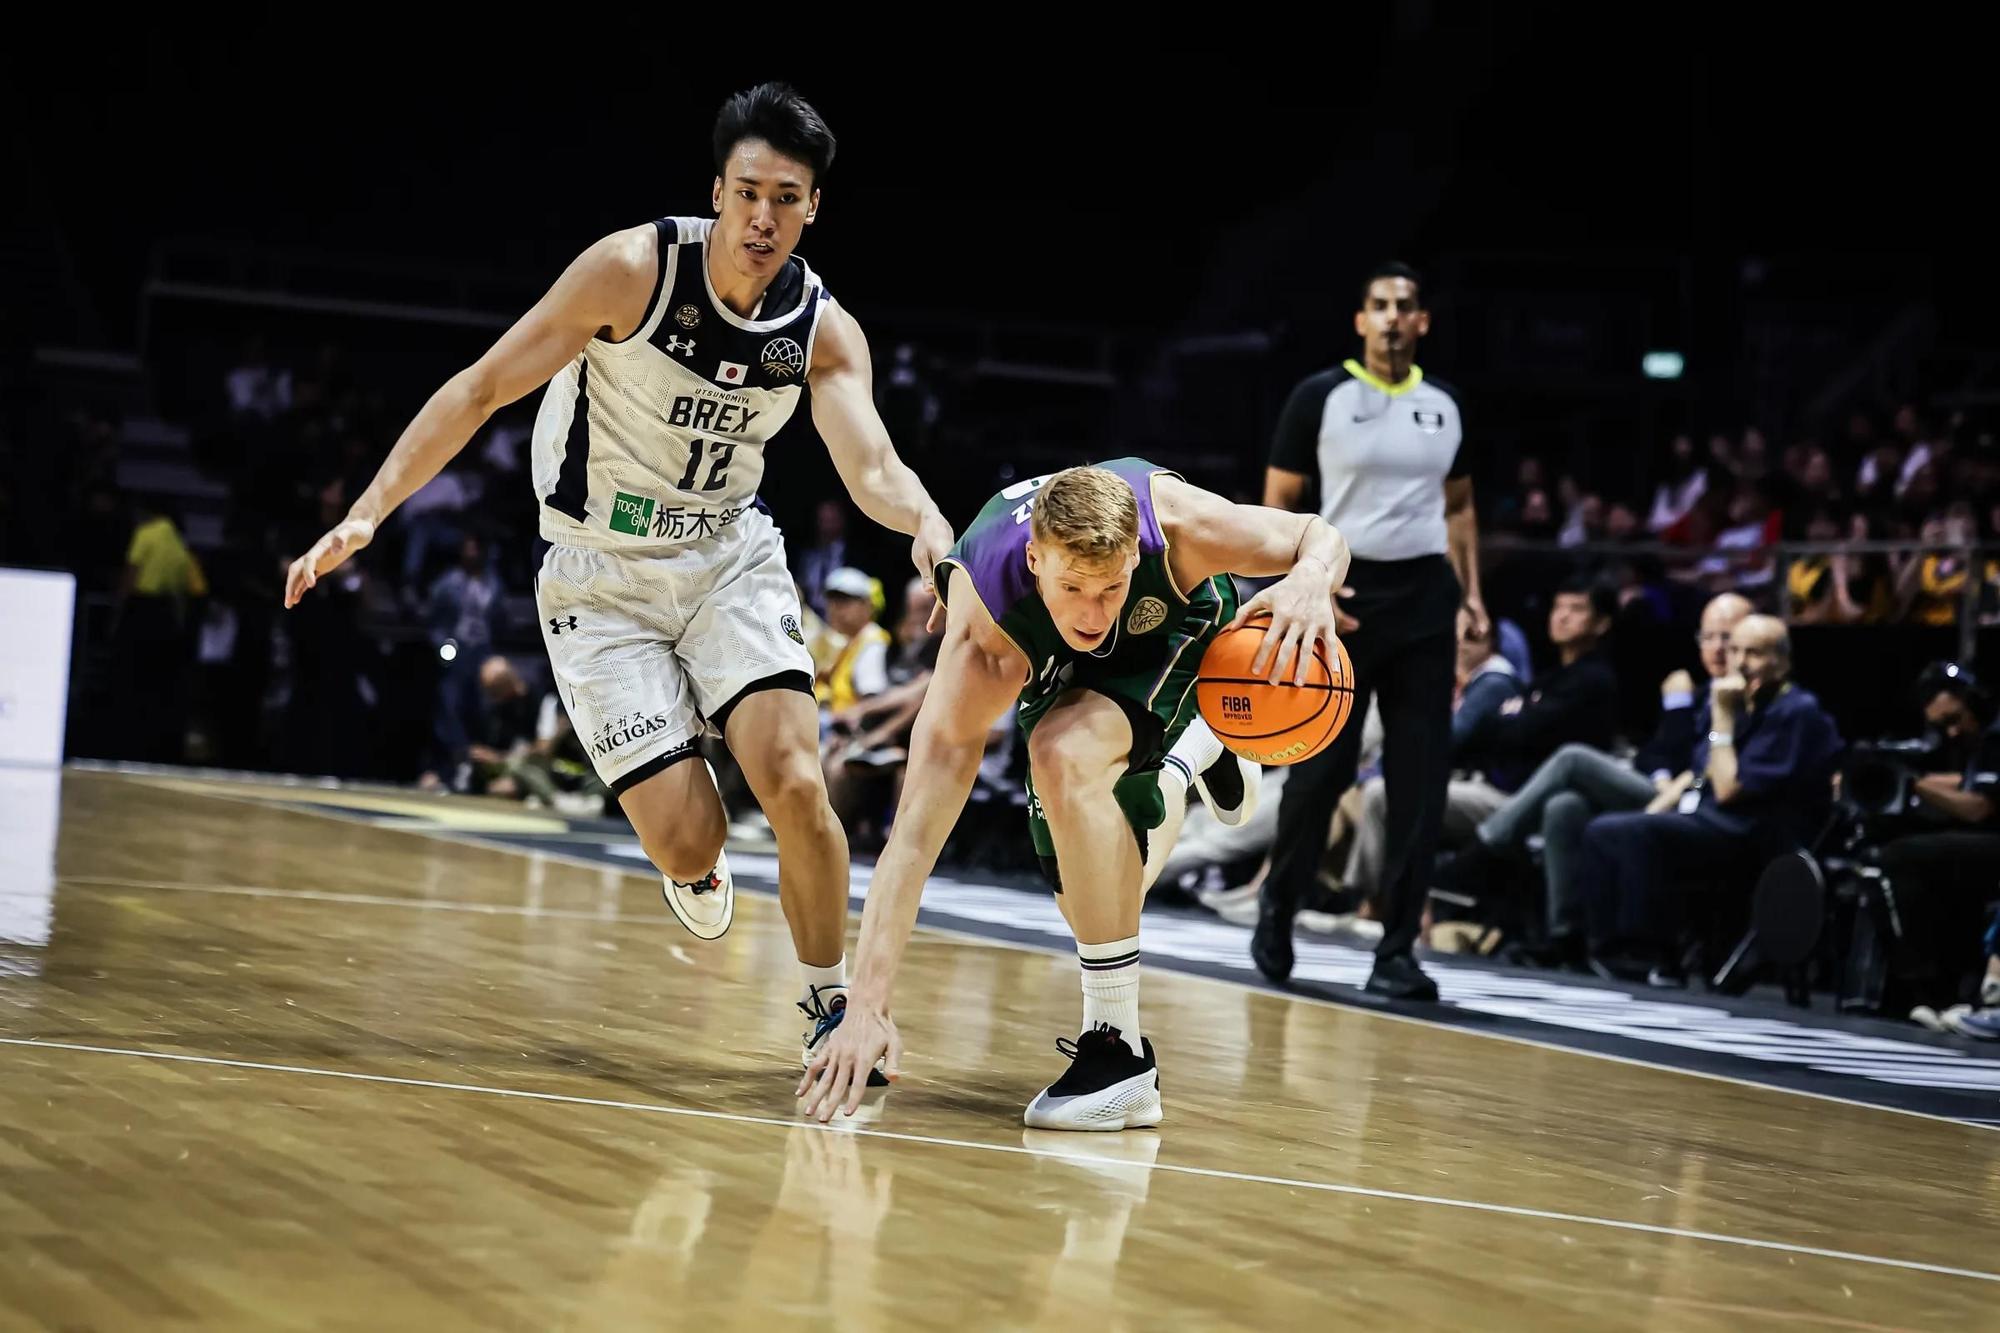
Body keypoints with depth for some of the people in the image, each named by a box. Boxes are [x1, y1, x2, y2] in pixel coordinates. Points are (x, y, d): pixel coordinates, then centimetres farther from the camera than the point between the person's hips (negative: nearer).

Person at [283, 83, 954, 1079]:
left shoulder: (825, 332, -8)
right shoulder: (636, 269, -19)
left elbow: (871, 466, -20)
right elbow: (483, 389, -15)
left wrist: (927, 523, -44)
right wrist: (370, 510, -21)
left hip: (729, 558, 3)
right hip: (602, 577, -2)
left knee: (794, 783, -19)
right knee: (686, 842, -12)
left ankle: (830, 1005, 1)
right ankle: (696, 870, 27)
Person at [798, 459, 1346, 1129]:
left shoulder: (1175, 519, -41)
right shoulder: (984, 646, -42)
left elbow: (1320, 537, -22)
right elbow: (915, 831, -43)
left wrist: (1311, 581, -48)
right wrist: (866, 1006, -51)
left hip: (1189, 630, -2)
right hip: (1062, 676, 2)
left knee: (1067, 753, -34)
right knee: (1089, 896, 11)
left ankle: (1119, 1047, -26)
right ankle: (1189, 756, 44)